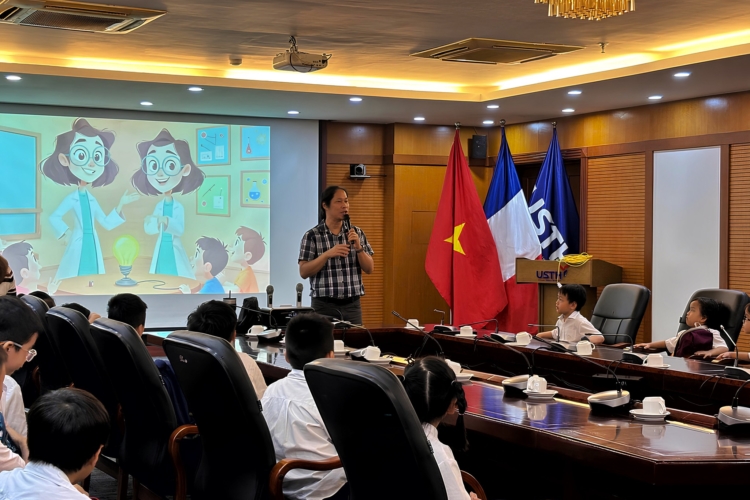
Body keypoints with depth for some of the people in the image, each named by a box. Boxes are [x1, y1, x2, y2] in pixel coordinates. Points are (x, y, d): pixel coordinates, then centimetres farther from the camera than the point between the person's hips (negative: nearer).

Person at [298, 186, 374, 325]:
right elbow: (303, 272, -8)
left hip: (352, 304, 3)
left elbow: (369, 269, 7)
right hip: (324, 305, -3)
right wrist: (327, 254, -19)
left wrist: (358, 248, -10)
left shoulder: (357, 233, 7)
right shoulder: (312, 236, -3)